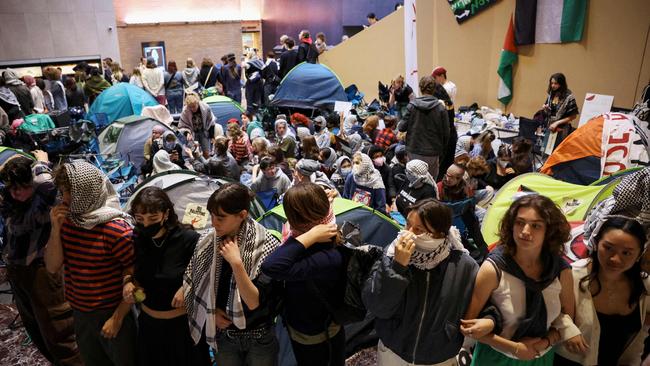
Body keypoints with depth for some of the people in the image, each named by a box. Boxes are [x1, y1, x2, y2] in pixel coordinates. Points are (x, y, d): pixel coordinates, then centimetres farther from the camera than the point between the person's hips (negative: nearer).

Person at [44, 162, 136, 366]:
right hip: (80, 314, 6)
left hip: (111, 313, -6)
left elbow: (134, 278, -17)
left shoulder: (117, 230, -23)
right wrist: (56, 229, -15)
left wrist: (117, 317, -14)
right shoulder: (67, 222, -3)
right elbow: (52, 267, -3)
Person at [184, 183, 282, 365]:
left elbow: (255, 302, -26)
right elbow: (194, 286, 6)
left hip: (259, 338, -3)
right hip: (223, 335, 3)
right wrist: (212, 312, -7)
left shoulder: (266, 247, -23)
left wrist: (236, 263, -32)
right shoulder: (208, 244, -10)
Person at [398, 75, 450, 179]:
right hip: (432, 152, -1)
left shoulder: (412, 106, -7)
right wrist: (442, 150, 9)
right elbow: (445, 133, -4)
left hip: (414, 152, 1)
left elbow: (402, 128, -5)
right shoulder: (441, 108, -8)